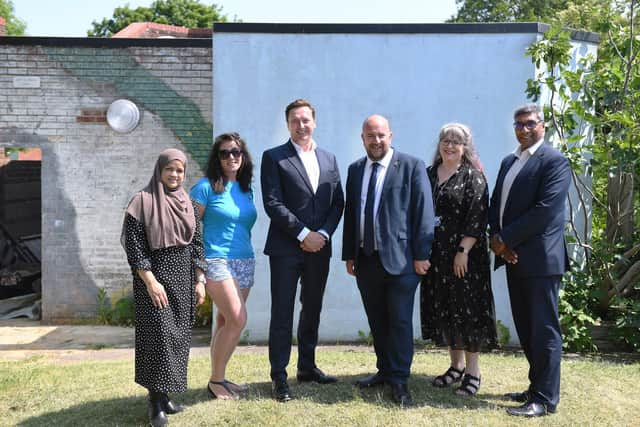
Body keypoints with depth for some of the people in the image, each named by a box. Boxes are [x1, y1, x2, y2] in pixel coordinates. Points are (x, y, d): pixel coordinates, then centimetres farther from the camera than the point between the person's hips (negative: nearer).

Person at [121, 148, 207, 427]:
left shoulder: (187, 203, 10)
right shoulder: (143, 201, -6)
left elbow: (197, 244, 10)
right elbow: (134, 245, -11)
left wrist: (200, 281, 5)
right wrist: (150, 282, -17)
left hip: (183, 279, 6)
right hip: (154, 278, -5)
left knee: (179, 336, 7)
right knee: (159, 334, -8)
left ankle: (165, 393, 18)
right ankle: (155, 400, 1)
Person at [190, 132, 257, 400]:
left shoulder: (246, 189, 14)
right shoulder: (206, 187, -4)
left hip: (245, 263, 6)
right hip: (217, 261, -6)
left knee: (225, 322, 9)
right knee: (238, 319, -13)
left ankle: (218, 379, 19)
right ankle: (216, 381, 2)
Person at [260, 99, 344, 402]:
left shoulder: (328, 158, 13)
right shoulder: (274, 157, -1)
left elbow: (338, 203, 9)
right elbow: (273, 204, -10)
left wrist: (323, 234, -6)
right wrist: (304, 234, -14)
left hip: (319, 248, 5)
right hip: (286, 249, -5)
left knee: (312, 311, 14)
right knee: (282, 314, -1)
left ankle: (307, 367, 28)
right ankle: (279, 377, 8)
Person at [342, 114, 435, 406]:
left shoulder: (412, 166, -3)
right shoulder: (355, 169, 12)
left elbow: (423, 212, -6)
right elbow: (350, 214, 14)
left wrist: (421, 255, -10)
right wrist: (349, 255, 11)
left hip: (400, 259, -5)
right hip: (365, 259, 5)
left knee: (400, 322, 2)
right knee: (377, 322, 14)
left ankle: (399, 380, 13)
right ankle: (385, 370, 29)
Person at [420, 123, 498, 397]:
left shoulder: (473, 176, -5)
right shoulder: (429, 174, 12)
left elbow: (478, 217, -11)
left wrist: (463, 251, -17)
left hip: (464, 254, -6)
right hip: (435, 254, 6)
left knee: (467, 309, 0)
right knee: (442, 308, 10)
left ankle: (472, 372, 11)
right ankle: (456, 365, 25)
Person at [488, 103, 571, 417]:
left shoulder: (554, 161, -8)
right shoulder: (508, 162, 17)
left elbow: (545, 209, -18)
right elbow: (496, 204, 14)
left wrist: (506, 239, -15)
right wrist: (497, 238, -4)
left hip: (540, 258, -8)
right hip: (514, 257, 8)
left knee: (544, 330, -1)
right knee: (525, 329, 14)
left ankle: (545, 399, 7)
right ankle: (537, 386, 27)